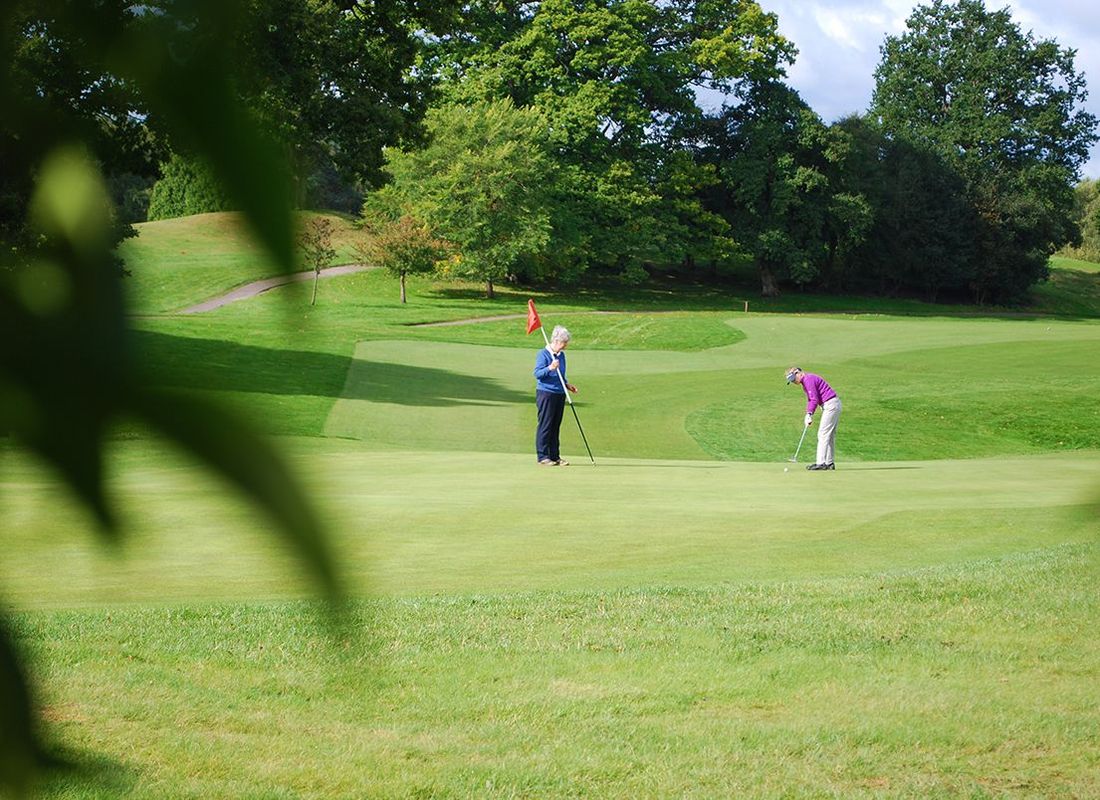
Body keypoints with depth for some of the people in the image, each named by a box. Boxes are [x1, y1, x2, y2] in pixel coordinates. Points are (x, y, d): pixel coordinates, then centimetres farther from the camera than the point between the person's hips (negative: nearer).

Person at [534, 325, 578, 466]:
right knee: (545, 425, -4)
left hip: (559, 395, 7)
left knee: (556, 426, 9)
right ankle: (542, 456, 0)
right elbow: (537, 373, -17)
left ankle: (555, 456, 13)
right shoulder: (543, 354, -9)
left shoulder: (561, 355, 13)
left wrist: (567, 384, 11)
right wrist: (550, 368, -31)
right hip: (545, 393, -7)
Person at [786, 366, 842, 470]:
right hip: (830, 406, 11)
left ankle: (821, 463, -13)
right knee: (830, 435, 12)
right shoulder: (804, 382, 16)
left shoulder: (808, 379, -15)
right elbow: (810, 400, 20)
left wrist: (809, 415, -15)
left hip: (830, 405, -11)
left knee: (823, 434, -11)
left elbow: (814, 400, -19)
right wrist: (808, 415, 8)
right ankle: (829, 462, 15)